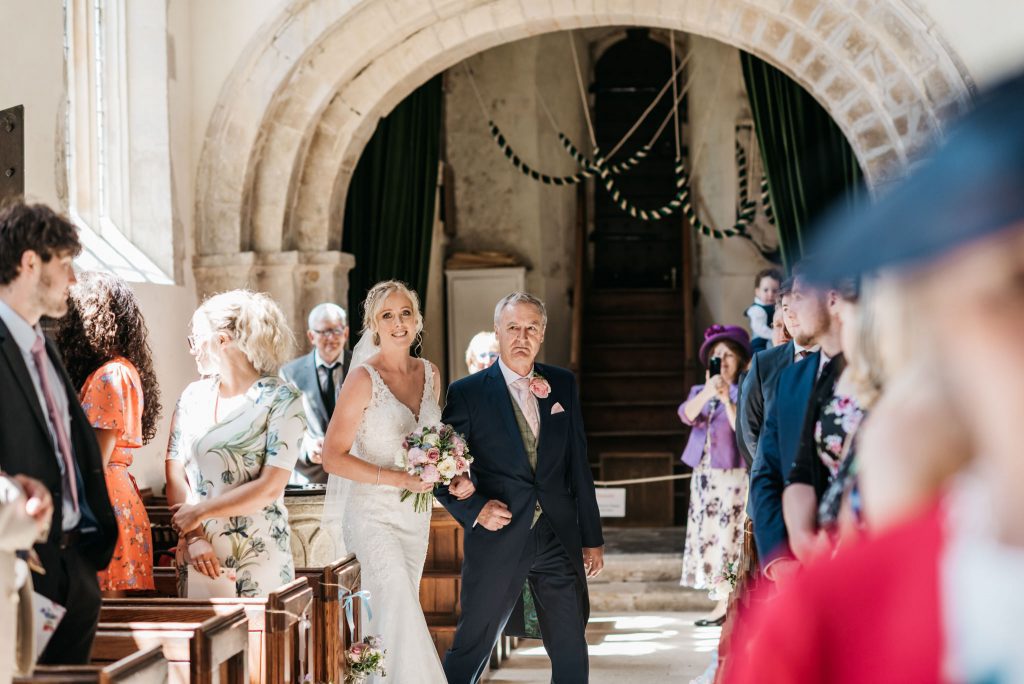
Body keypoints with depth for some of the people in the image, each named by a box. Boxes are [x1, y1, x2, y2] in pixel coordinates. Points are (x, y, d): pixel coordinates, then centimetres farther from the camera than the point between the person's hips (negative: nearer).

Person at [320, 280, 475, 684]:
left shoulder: (430, 374, 6)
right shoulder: (364, 378, -12)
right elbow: (332, 457, -13)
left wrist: (455, 478, 0)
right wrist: (399, 479, -21)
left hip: (415, 514, 6)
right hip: (373, 511, -6)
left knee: (391, 615, 11)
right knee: (402, 608, -17)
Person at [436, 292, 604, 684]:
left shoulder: (563, 385, 9)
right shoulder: (467, 393, -3)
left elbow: (578, 465, 10)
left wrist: (592, 537, 10)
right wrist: (475, 508, -17)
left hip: (559, 538, 4)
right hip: (497, 538, -3)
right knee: (471, 650, 3)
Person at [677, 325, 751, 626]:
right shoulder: (701, 391, 15)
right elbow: (687, 415, -6)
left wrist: (727, 400, -20)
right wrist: (707, 394, -23)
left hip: (733, 474, -5)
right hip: (703, 475, 6)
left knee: (729, 537, -9)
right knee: (707, 537, 2)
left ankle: (727, 604, -9)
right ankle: (722, 603, 4)